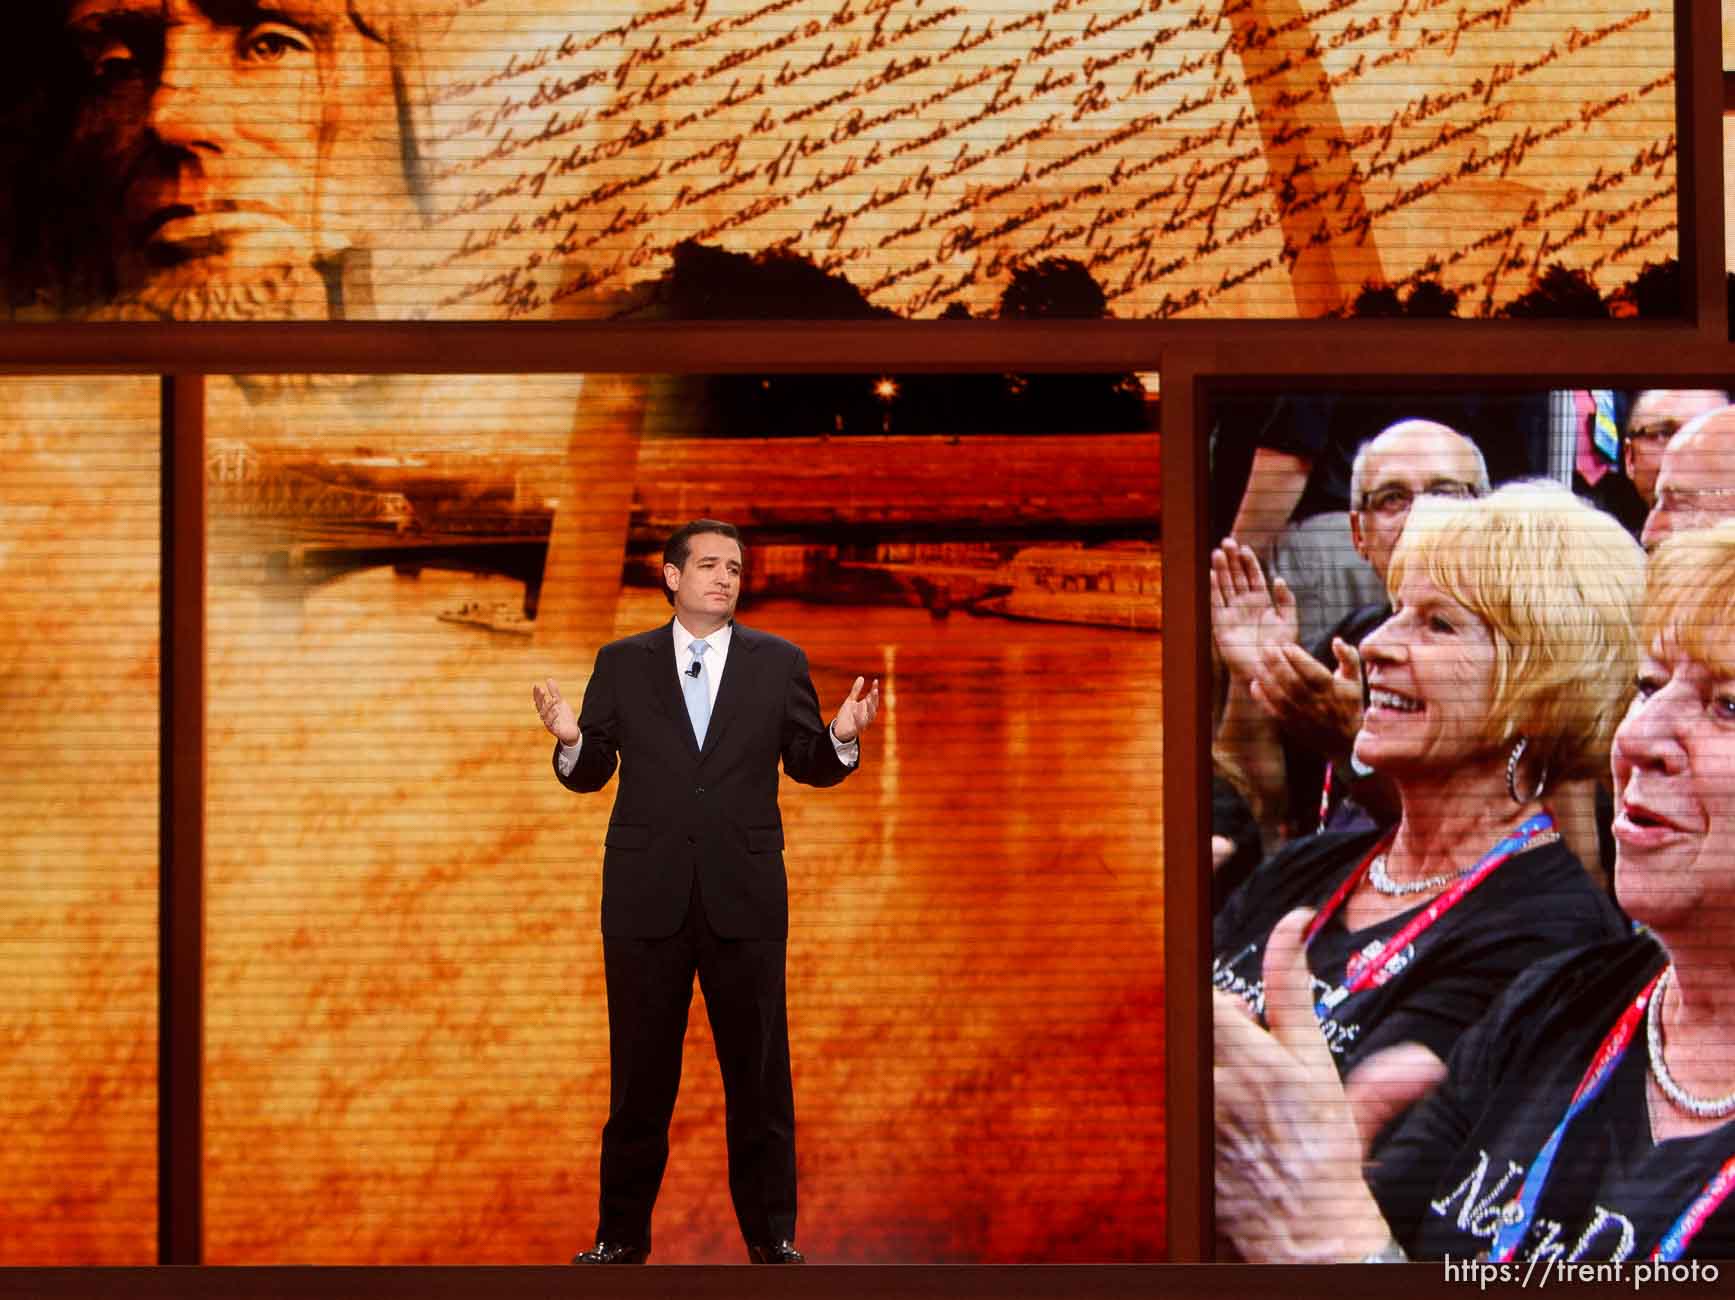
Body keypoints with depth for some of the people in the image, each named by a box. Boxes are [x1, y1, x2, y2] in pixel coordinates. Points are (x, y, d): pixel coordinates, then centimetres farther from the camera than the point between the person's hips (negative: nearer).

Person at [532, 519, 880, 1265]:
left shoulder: (779, 662, 5)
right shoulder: (622, 664, 5)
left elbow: (808, 764, 5)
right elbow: (591, 774, 4)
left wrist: (842, 739, -15)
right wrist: (570, 741, -17)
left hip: (744, 897, 0)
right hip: (647, 896, 0)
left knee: (758, 1071, 4)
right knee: (640, 1072, 6)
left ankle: (770, 1232, 13)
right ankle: (623, 1232, 16)